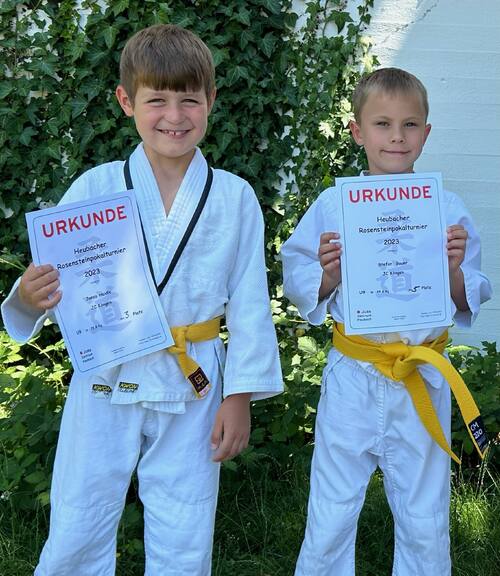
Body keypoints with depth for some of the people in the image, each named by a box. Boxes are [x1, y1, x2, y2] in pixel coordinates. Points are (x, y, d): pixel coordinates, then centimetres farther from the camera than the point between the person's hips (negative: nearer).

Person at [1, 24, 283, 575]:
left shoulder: (235, 198, -2)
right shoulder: (95, 187, -4)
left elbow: (248, 304, 1)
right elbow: (61, 282, -3)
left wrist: (239, 396, 0)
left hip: (194, 386, 0)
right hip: (105, 382, 0)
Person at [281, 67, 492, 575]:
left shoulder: (447, 210, -1)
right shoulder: (333, 205, -4)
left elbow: (469, 303, 2)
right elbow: (298, 284, 1)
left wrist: (453, 268, -17)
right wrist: (328, 274, -19)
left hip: (423, 382, 1)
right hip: (352, 382, -1)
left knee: (424, 523, 14)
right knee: (331, 519, 11)